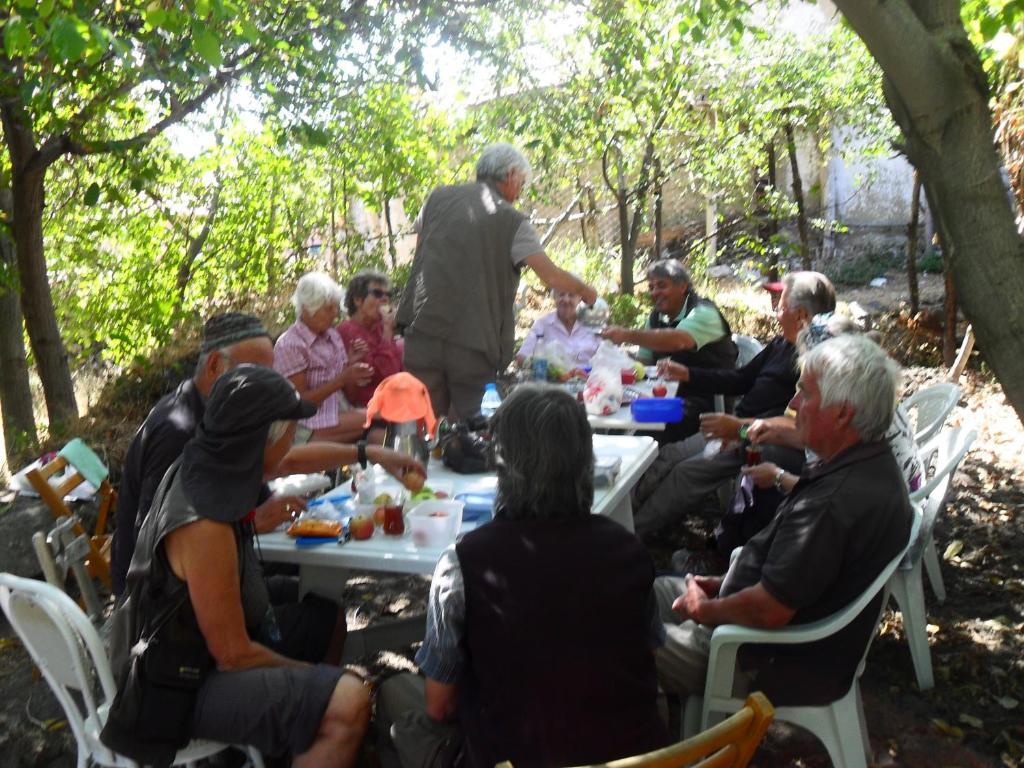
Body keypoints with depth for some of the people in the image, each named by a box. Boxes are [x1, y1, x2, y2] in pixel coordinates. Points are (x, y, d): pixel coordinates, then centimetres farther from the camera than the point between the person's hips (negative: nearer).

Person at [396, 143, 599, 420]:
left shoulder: (437, 198, 10)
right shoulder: (511, 221, -3)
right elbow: (551, 276, -7)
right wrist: (585, 291, 10)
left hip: (423, 327, 3)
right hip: (473, 342, -3)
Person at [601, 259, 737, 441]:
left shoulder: (703, 312, -12)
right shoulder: (656, 317, 12)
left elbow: (678, 341, -33)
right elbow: (644, 361, 15)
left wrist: (628, 335, -39)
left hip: (708, 400, -7)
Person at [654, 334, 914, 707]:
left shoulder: (835, 503, -34)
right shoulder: (871, 463, 0)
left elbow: (768, 611, -29)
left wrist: (704, 610, -10)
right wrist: (728, 583, 8)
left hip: (786, 666, -10)